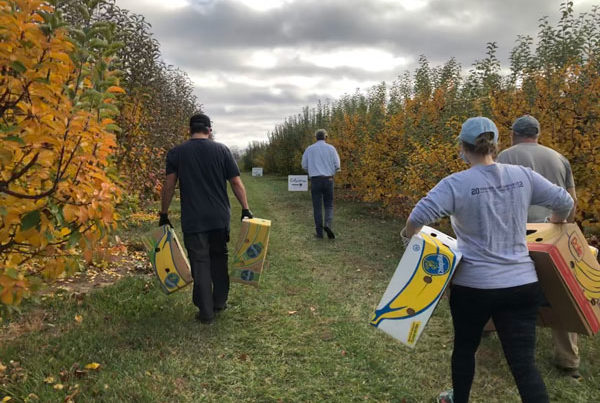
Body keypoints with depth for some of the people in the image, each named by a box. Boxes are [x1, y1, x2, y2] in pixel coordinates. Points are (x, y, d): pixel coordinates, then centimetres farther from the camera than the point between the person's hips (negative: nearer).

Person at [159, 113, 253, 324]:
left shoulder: (176, 153, 0)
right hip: (220, 218, 1)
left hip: (193, 220, -1)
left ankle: (206, 312, 8)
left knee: (200, 263, 4)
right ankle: (220, 302, 26)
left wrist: (164, 214, 8)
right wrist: (246, 209, 5)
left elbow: (169, 186, -1)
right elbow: (236, 182, -1)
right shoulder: (221, 150, 1)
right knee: (219, 258, 18)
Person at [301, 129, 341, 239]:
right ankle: (328, 224, -13)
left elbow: (304, 165, 5)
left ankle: (319, 232, 6)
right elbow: (337, 165, -2)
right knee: (329, 205, 11)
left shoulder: (309, 149, 4)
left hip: (315, 180, 1)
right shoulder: (331, 148, 1)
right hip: (328, 179, 0)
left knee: (317, 206, 6)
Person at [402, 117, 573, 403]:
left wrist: (409, 234, -2)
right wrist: (554, 224, 28)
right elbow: (564, 202, 6)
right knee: (524, 363, 8)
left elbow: (419, 216, -24)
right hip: (522, 285, 3)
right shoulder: (522, 175, -1)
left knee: (464, 347, 23)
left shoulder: (457, 183, -14)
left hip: (473, 285, -2)